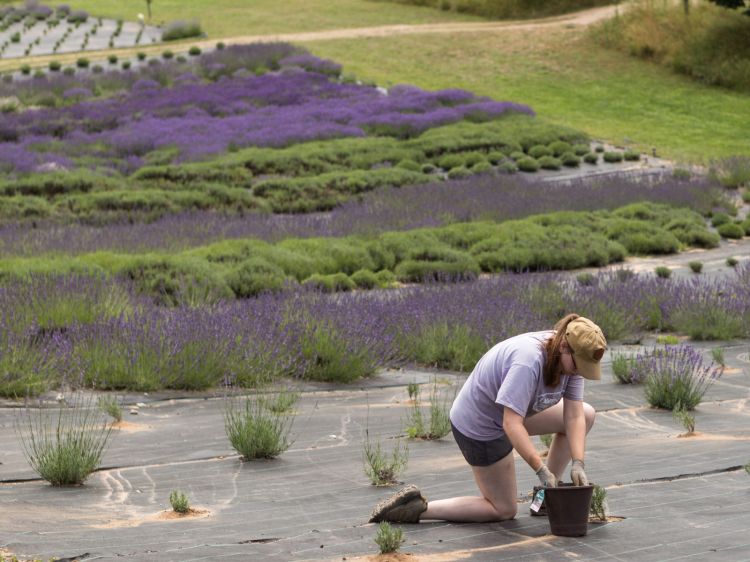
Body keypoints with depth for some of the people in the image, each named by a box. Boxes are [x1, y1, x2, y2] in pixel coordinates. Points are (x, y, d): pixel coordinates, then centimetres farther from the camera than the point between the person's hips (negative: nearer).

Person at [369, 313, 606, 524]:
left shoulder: (570, 356, -10)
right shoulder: (527, 362, -37)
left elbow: (573, 415, -10)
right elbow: (512, 425, -39)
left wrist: (578, 464, -21)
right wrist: (541, 470, -40)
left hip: (511, 410, 9)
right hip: (480, 426, -9)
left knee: (586, 414, 8)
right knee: (504, 510, 0)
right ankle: (418, 508, 0)